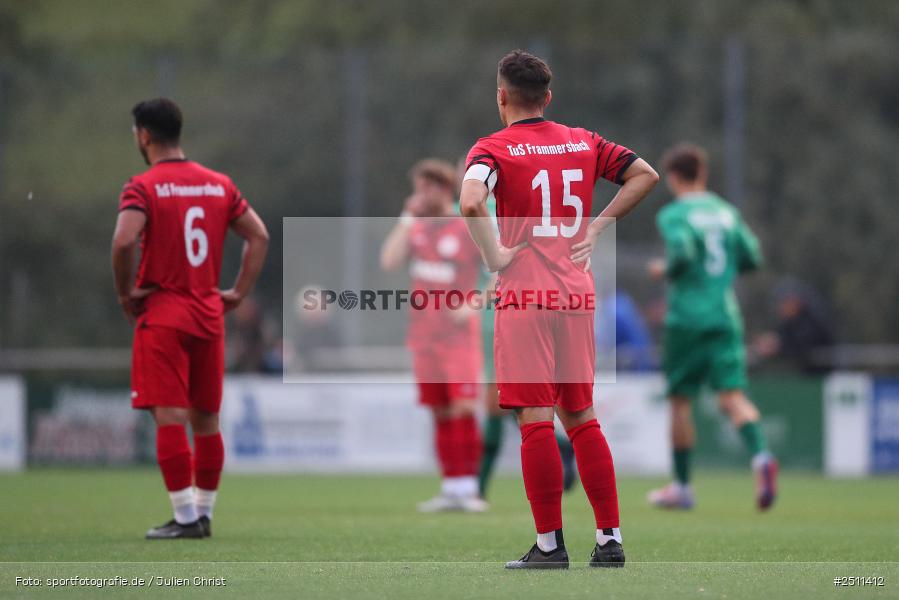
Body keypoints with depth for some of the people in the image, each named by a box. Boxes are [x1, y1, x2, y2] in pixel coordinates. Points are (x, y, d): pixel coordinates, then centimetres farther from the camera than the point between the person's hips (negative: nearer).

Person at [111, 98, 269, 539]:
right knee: (206, 421, 12)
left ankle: (186, 518, -9)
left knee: (170, 419, -5)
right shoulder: (219, 185, 9)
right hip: (209, 317, 6)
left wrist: (125, 292, -10)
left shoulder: (143, 187, -9)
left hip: (162, 316, -6)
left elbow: (124, 241, -23)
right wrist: (239, 292, 10)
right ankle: (204, 515, 16)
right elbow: (259, 236, 9)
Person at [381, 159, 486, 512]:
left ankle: (468, 487, -11)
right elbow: (389, 261, -3)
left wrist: (474, 304, -12)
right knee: (441, 414, 7)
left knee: (463, 409, -15)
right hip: (424, 337, 5)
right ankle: (451, 488, 12)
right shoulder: (416, 227, 11)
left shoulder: (469, 229, -4)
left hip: (458, 336, -5)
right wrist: (408, 218, -4)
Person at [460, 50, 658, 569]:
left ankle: (550, 545, -3)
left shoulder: (494, 149, -5)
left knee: (536, 419, -3)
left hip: (526, 295, -5)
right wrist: (598, 226, 10)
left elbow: (472, 202, -24)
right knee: (582, 417, 13)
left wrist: (493, 256, -12)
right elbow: (646, 175, 13)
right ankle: (610, 539, 11)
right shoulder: (582, 142, 11)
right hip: (578, 293, 5)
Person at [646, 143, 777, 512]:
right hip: (726, 316, 4)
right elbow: (752, 258, 10)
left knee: (680, 401, 9)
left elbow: (682, 253, -22)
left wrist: (665, 270, -2)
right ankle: (761, 456, -34)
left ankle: (682, 486, 16)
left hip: (687, 318, -4)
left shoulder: (673, 215, -6)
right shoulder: (727, 212, 11)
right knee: (733, 395, -6)